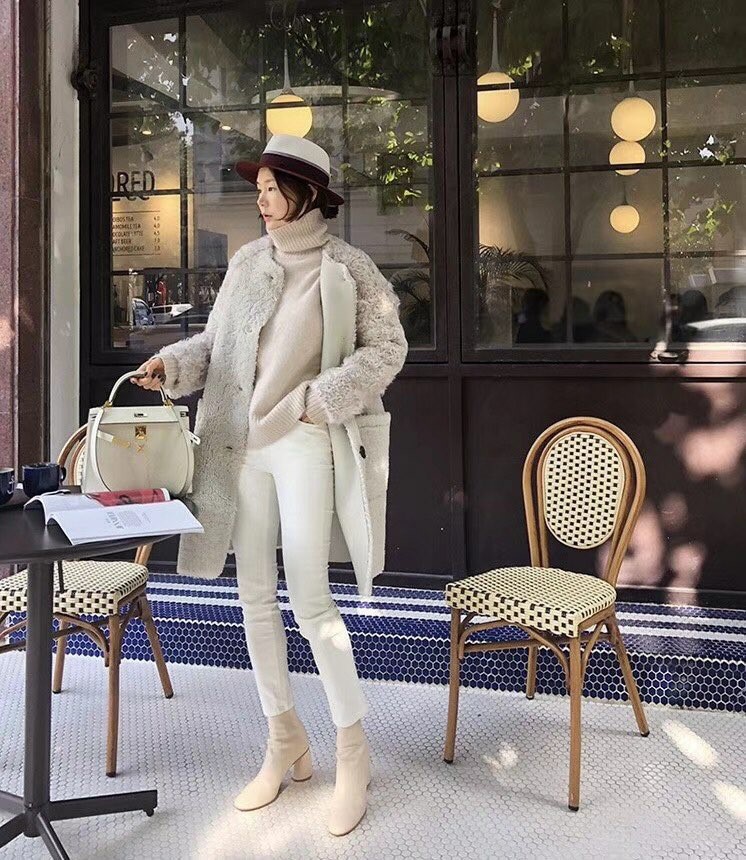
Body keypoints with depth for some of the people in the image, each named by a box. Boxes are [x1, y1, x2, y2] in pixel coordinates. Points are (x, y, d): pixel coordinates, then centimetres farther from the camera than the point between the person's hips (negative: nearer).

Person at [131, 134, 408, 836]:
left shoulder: (345, 267, -3)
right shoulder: (247, 262, 12)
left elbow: (387, 348, -3)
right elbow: (216, 340, 16)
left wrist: (321, 398, -11)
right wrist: (172, 363, -3)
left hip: (305, 441, -6)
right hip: (241, 441, 6)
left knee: (309, 599, -8)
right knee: (254, 593, 8)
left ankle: (353, 751, 10)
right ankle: (286, 744, 24)